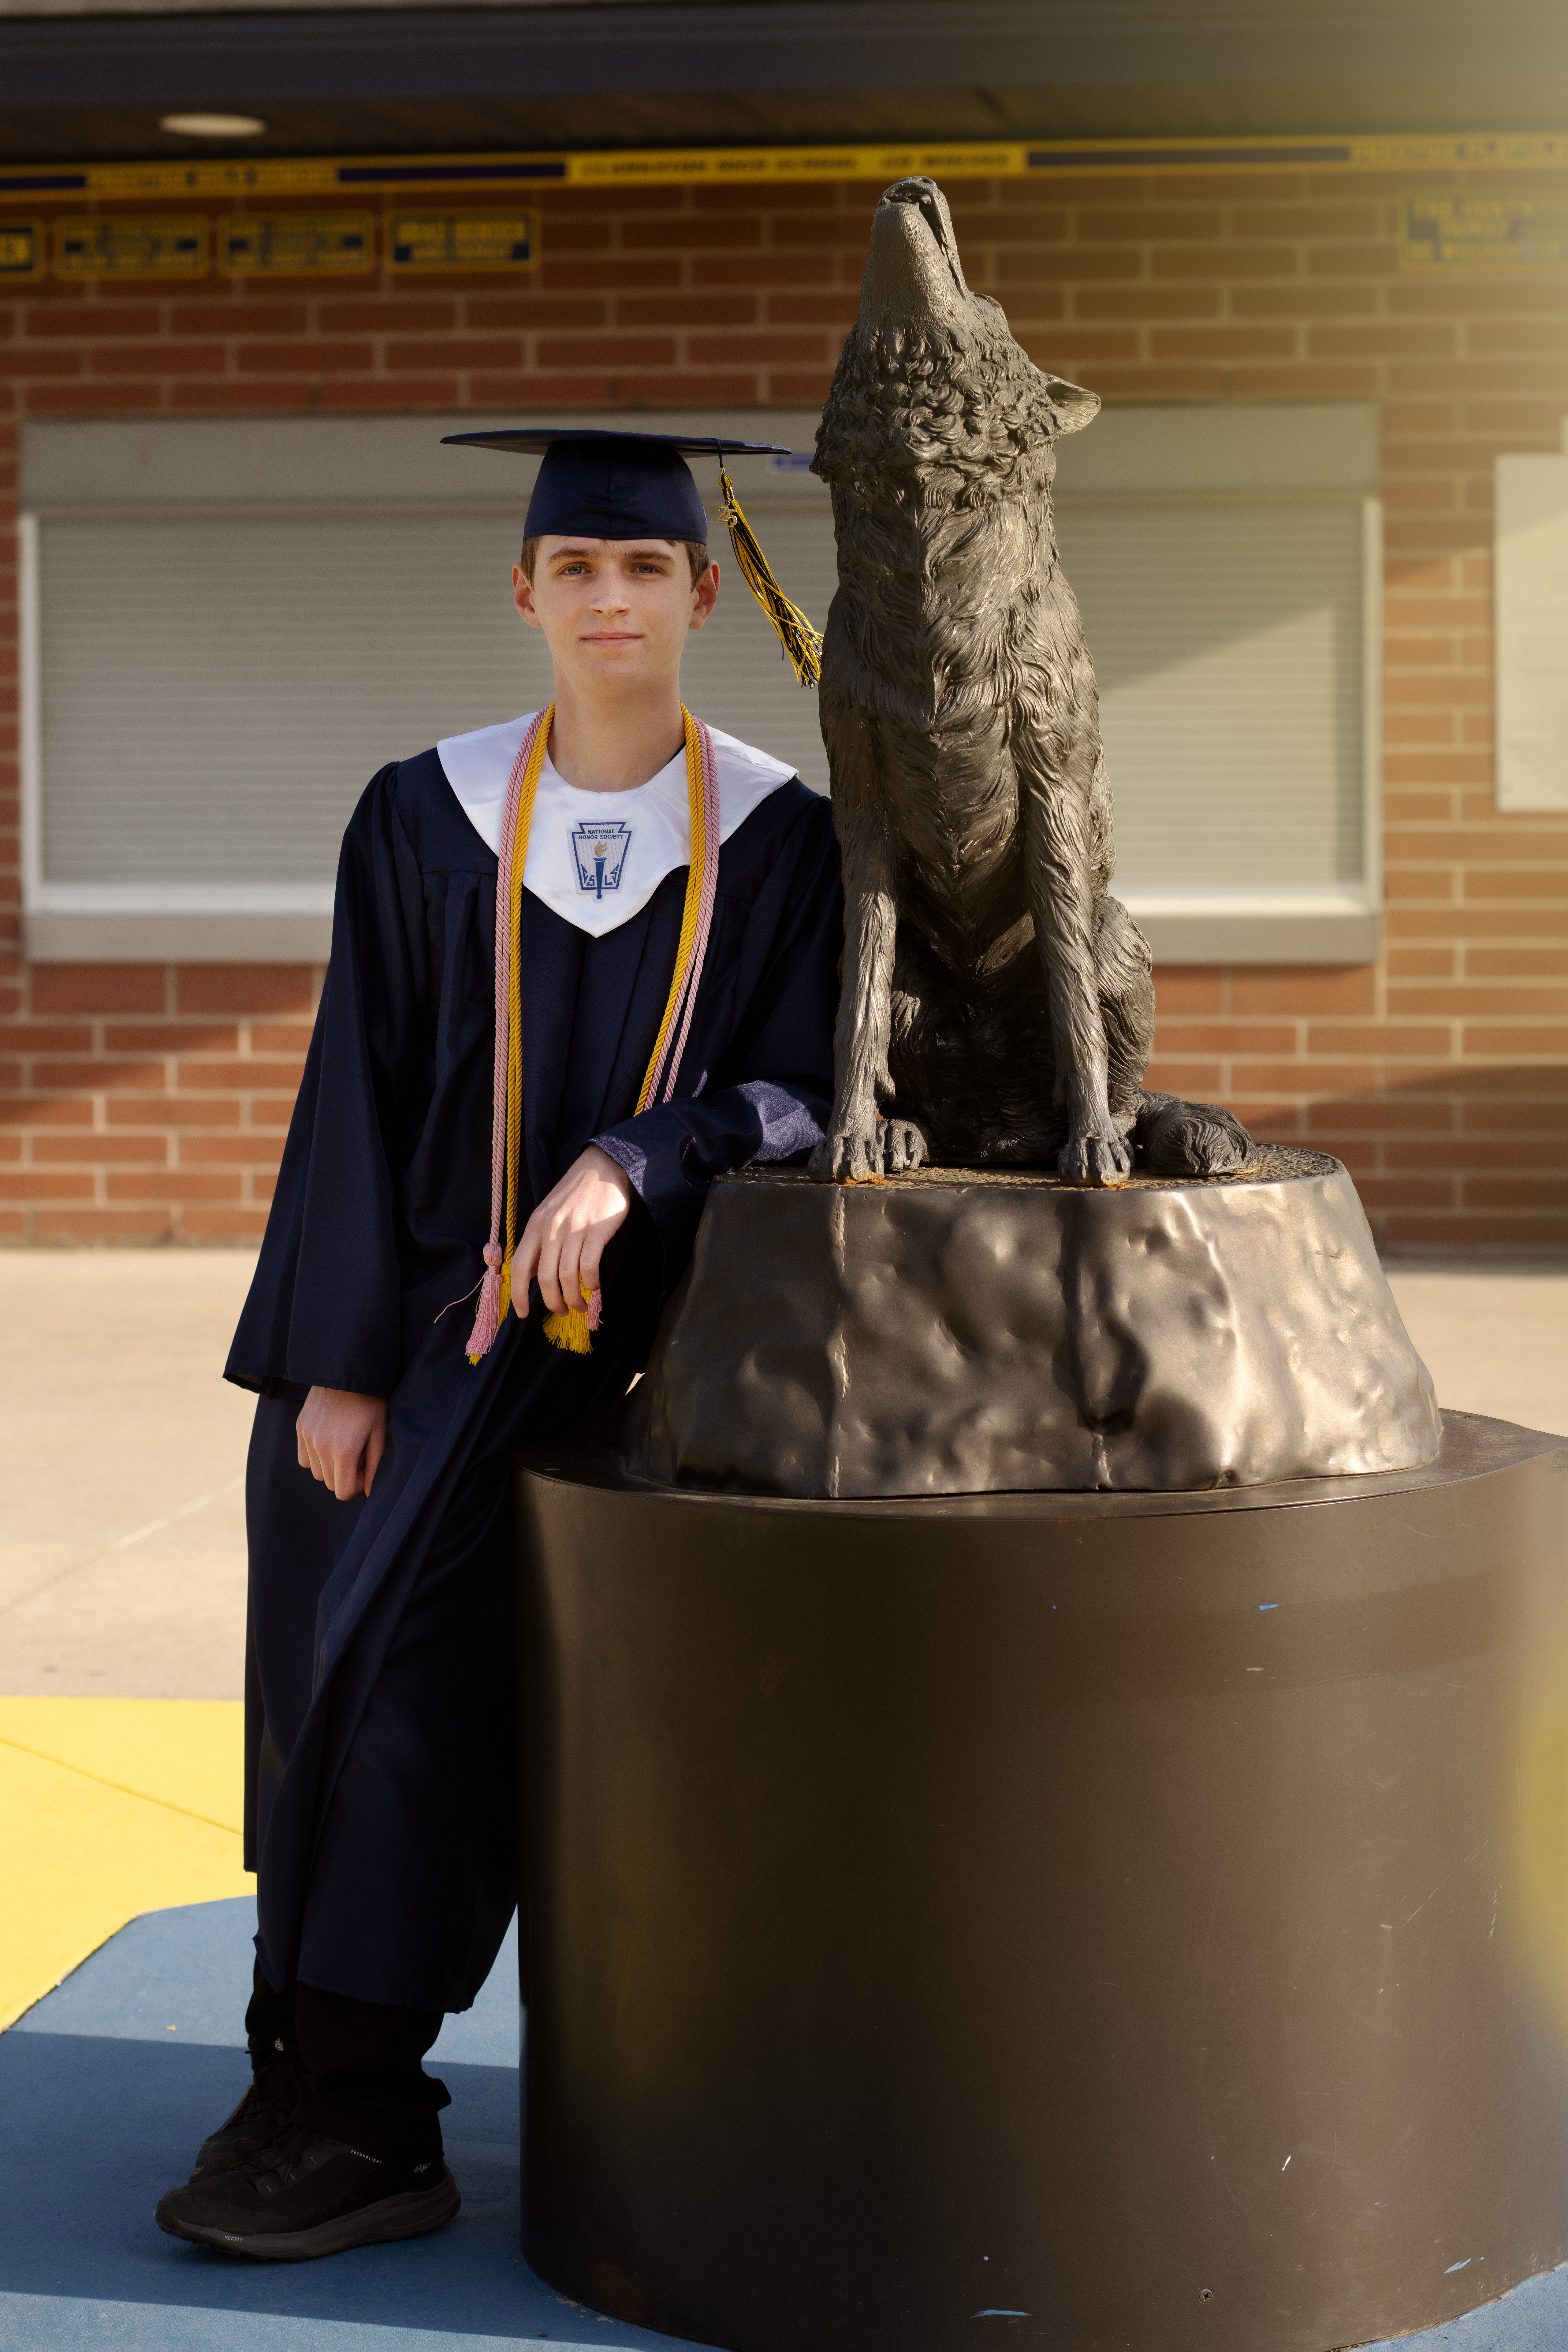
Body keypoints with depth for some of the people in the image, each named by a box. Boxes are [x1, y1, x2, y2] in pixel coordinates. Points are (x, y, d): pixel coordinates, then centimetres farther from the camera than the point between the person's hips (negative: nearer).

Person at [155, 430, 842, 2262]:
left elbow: (802, 1094, -5)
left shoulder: (778, 840, -1)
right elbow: (358, 1097, 0)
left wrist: (628, 1164, -24)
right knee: (332, 1675, 3)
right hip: (406, 1305, 3)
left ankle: (360, 2116, -10)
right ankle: (320, 2080, 20)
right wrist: (334, 1360, -7)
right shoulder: (425, 820, 2)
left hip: (604, 1316, -3)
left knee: (413, 1628, -19)